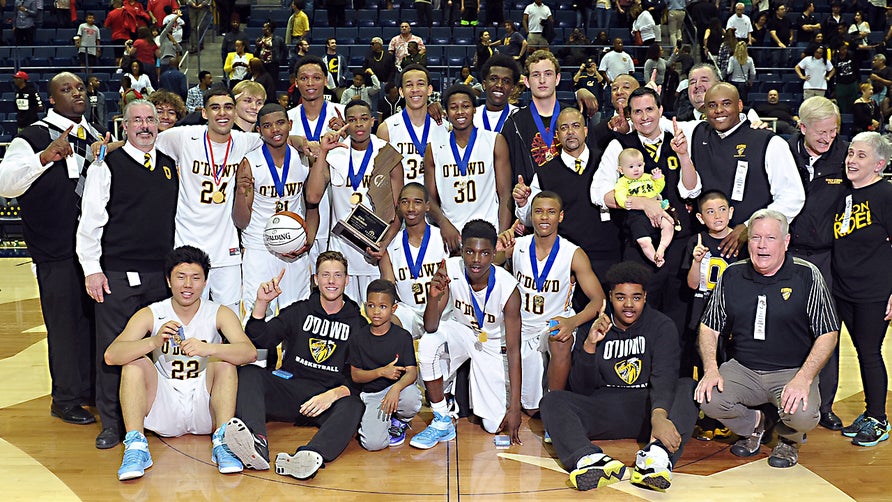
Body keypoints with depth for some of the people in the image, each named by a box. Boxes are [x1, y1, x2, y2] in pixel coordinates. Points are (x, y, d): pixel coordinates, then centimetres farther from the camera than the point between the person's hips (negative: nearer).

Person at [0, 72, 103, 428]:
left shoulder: (93, 137, 13)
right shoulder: (34, 137, -7)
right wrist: (46, 156, -33)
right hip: (57, 252, -6)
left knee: (96, 317, 14)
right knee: (66, 322, 0)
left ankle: (92, 388, 29)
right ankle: (66, 398, 15)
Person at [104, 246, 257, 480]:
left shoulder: (219, 314, -4)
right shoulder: (150, 315, -2)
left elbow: (250, 352, -21)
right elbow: (111, 355, -16)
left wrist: (208, 349, -40)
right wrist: (154, 341, -35)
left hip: (205, 409, -1)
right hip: (164, 415, 1)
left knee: (225, 360, -22)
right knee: (134, 362, -17)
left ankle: (222, 442, -30)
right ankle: (135, 446, -27)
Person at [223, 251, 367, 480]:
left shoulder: (358, 324, 10)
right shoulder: (299, 311, 15)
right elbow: (260, 340, 3)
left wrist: (334, 394, -18)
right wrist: (261, 303, -11)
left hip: (331, 399, -2)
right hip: (291, 389, 2)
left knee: (353, 407, -34)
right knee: (248, 373, -23)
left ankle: (310, 457, -60)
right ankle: (257, 445, -49)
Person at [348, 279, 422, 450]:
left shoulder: (402, 336, -4)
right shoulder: (360, 338, 1)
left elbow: (411, 372, -12)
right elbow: (355, 375, 1)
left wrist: (396, 388, -34)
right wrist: (382, 372, -16)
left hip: (398, 388, 0)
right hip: (372, 395, 0)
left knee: (411, 399, -38)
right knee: (373, 443, -24)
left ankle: (399, 421, 1)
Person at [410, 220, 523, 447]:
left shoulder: (508, 288, -29)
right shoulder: (450, 269, -24)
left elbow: (514, 349, -24)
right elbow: (431, 328, -24)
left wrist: (514, 407, -24)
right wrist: (433, 297, -47)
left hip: (492, 345, -1)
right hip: (461, 332, 1)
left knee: (494, 426, -8)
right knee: (428, 344, -34)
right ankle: (442, 422, -16)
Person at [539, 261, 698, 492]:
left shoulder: (662, 326, 2)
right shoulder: (596, 328, 6)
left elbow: (665, 376, -16)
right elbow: (582, 389, 2)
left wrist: (659, 416, -38)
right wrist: (589, 345, -15)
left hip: (647, 407, -1)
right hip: (604, 409, 1)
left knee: (688, 387, -27)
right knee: (552, 400, -21)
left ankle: (658, 453, -52)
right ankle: (590, 459, -49)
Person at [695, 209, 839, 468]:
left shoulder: (807, 276, -5)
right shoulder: (732, 275, 3)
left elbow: (828, 334, -6)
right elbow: (709, 327, 8)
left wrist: (803, 378, -19)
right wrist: (710, 369, -9)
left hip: (793, 371, -2)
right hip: (743, 369, 3)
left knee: (802, 415, -31)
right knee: (708, 400, -24)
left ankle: (789, 439, 11)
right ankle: (753, 425, 12)